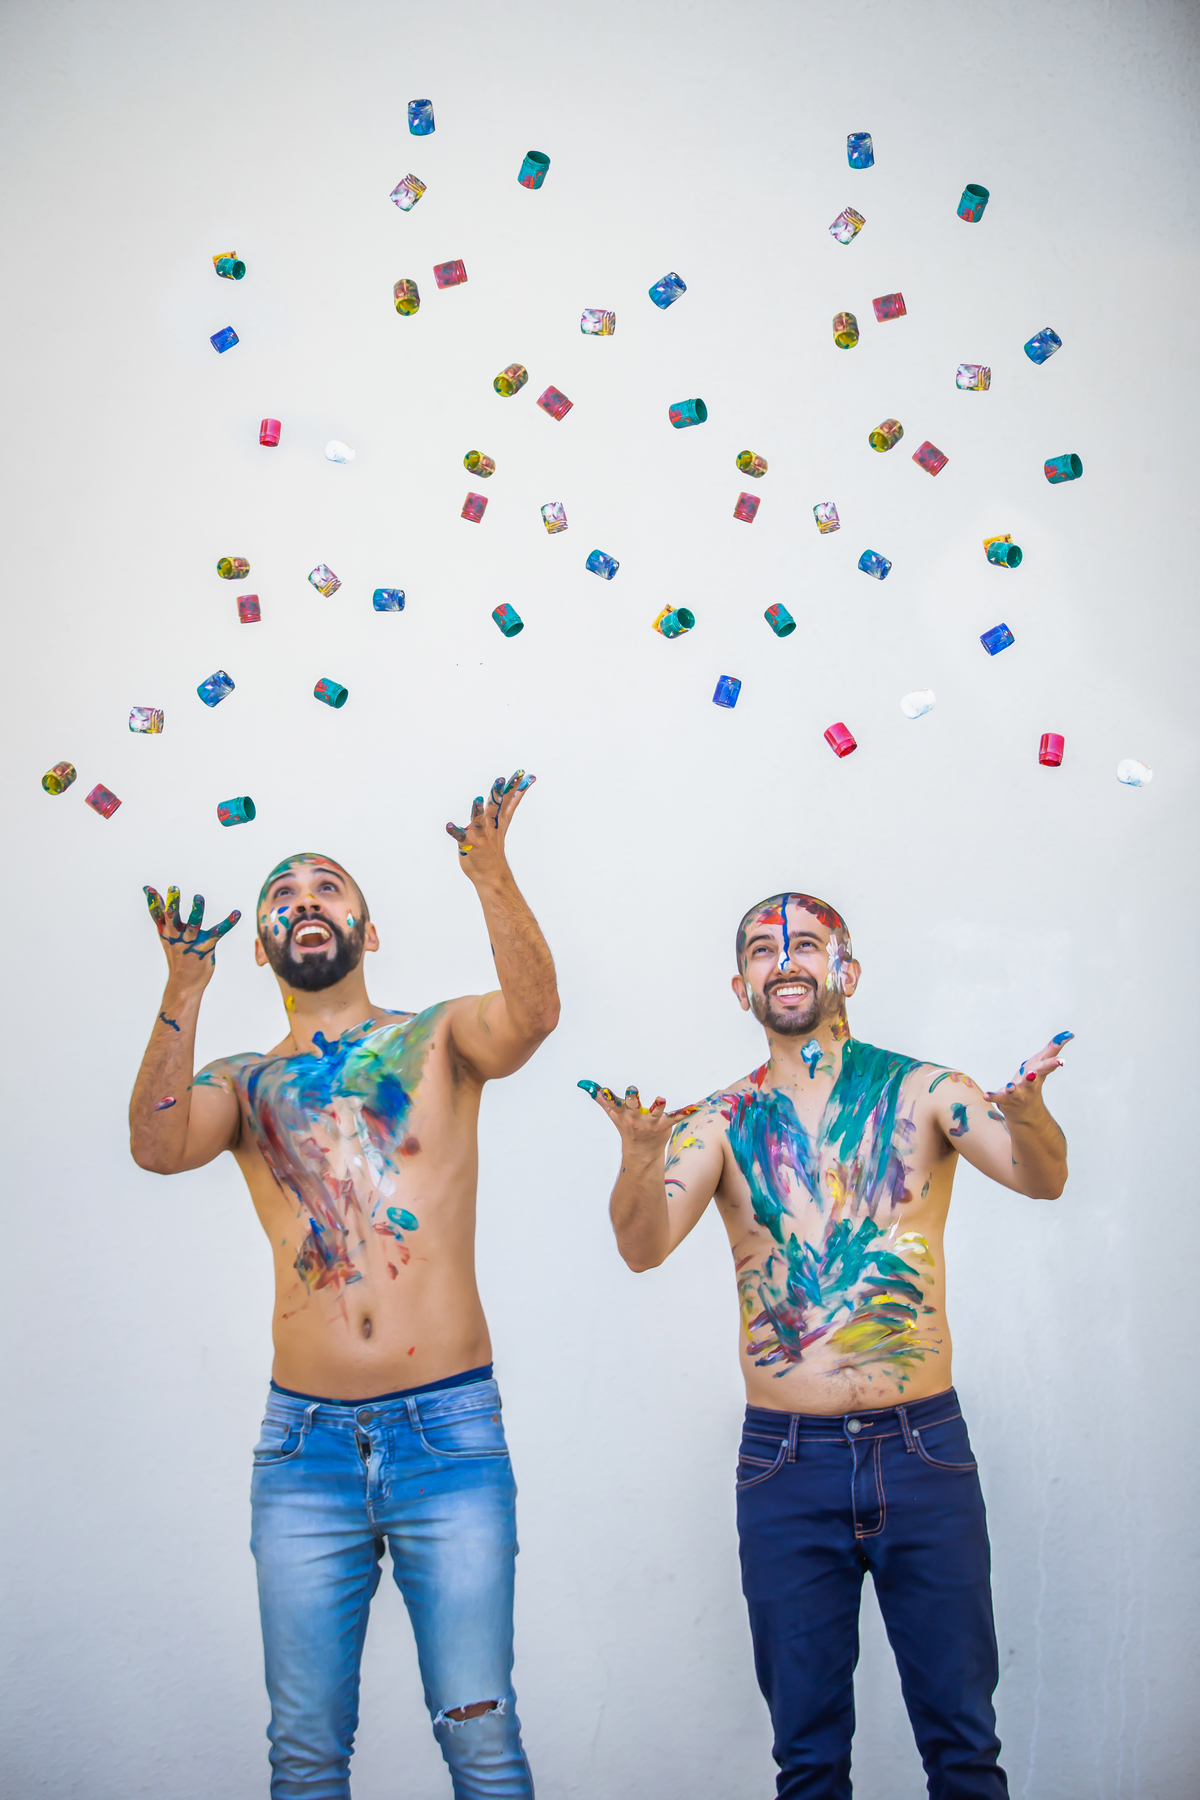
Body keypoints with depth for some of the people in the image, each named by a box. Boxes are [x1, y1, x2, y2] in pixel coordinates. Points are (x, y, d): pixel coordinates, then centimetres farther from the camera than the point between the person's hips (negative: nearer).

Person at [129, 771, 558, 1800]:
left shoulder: (438, 1039, 8)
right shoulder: (245, 1086, 13)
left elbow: (532, 1015, -15)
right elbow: (157, 1147, -8)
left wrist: (492, 877, -29)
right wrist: (186, 991, -17)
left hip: (448, 1428, -2)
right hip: (305, 1443, 2)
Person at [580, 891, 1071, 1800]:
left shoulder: (921, 1093, 0)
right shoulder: (722, 1122, 3)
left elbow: (1042, 1178, -14)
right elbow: (643, 1247, -11)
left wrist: (1025, 1112, -38)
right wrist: (641, 1154, -33)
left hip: (924, 1449, -1)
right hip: (787, 1461, 1)